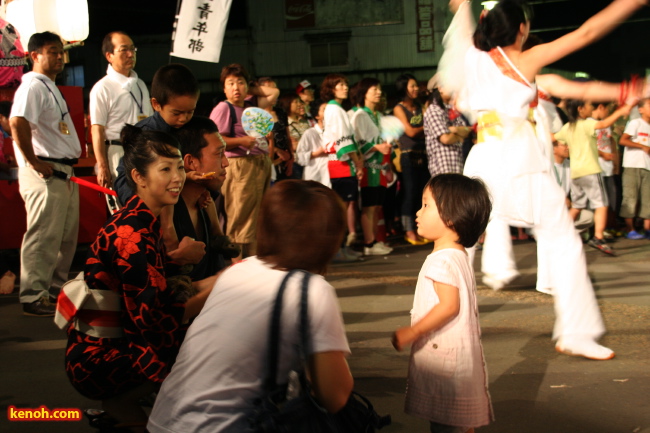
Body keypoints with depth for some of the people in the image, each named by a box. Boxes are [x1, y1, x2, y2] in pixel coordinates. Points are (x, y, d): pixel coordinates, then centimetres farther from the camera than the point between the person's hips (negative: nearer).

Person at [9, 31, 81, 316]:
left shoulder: (50, 86, 21)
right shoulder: (33, 85, -12)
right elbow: (17, 123, -28)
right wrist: (33, 162, -23)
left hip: (65, 171, 10)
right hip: (45, 173, -10)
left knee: (67, 235, 15)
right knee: (44, 236, -9)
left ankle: (56, 289, 26)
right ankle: (33, 297, -4)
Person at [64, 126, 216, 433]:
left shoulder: (145, 220, 6)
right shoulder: (131, 234, -20)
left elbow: (159, 291, 4)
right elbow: (156, 319, -22)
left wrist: (218, 281, -4)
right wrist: (214, 290, -15)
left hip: (119, 340, 9)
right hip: (99, 357, -9)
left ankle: (123, 404, 11)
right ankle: (122, 405, 4)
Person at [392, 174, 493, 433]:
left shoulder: (442, 259, -18)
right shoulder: (459, 255, 14)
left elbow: (449, 305, -26)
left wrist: (412, 333, -24)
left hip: (444, 354, -11)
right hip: (460, 352, 11)